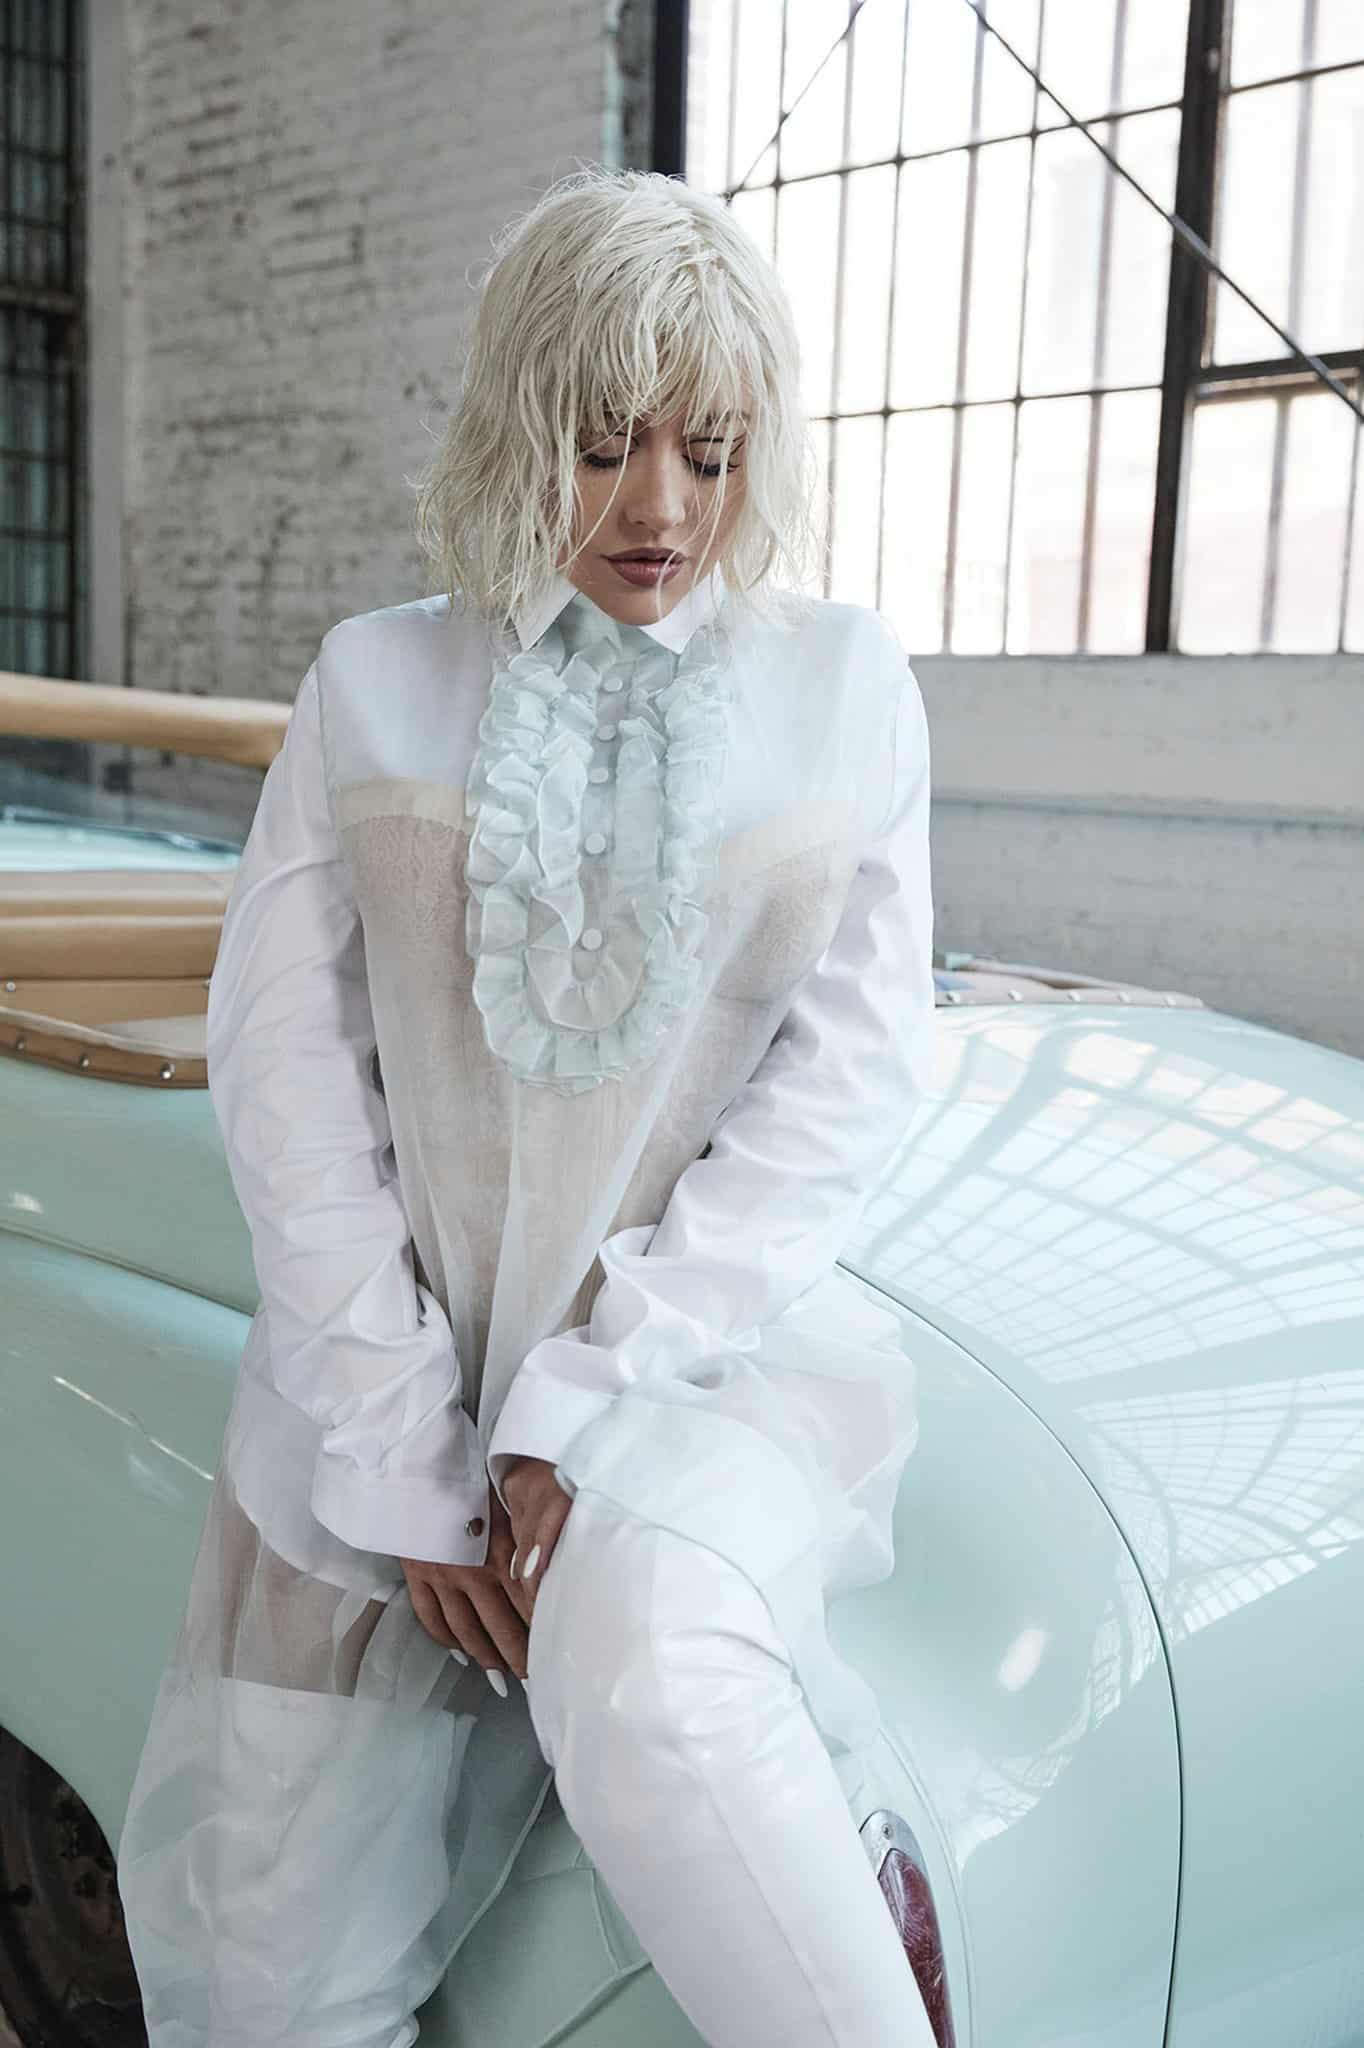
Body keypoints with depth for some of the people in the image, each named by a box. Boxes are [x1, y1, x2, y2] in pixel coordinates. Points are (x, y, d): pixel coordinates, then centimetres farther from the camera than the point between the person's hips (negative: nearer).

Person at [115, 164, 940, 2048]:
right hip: (389, 1366, 2)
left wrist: (587, 1397, -12)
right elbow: (282, 1057, 0)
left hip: (717, 1343, -1)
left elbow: (853, 1073, -3)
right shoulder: (376, 685, 6)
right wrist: (404, 1448, -8)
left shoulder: (846, 683, 4)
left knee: (637, 1663, -35)